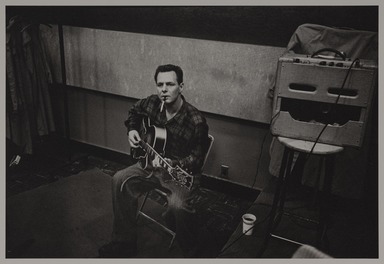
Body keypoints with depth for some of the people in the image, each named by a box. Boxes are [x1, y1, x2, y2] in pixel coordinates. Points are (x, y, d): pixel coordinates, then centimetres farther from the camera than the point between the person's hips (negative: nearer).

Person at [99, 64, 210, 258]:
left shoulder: (196, 121, -24)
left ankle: (191, 252, 0)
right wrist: (132, 130, 1)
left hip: (181, 173, -6)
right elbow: (134, 112, 18)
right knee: (120, 180, -12)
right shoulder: (151, 103, -7)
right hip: (150, 164, 6)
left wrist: (174, 164, -32)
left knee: (177, 205, -33)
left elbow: (197, 158, -16)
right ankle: (124, 243, 3)